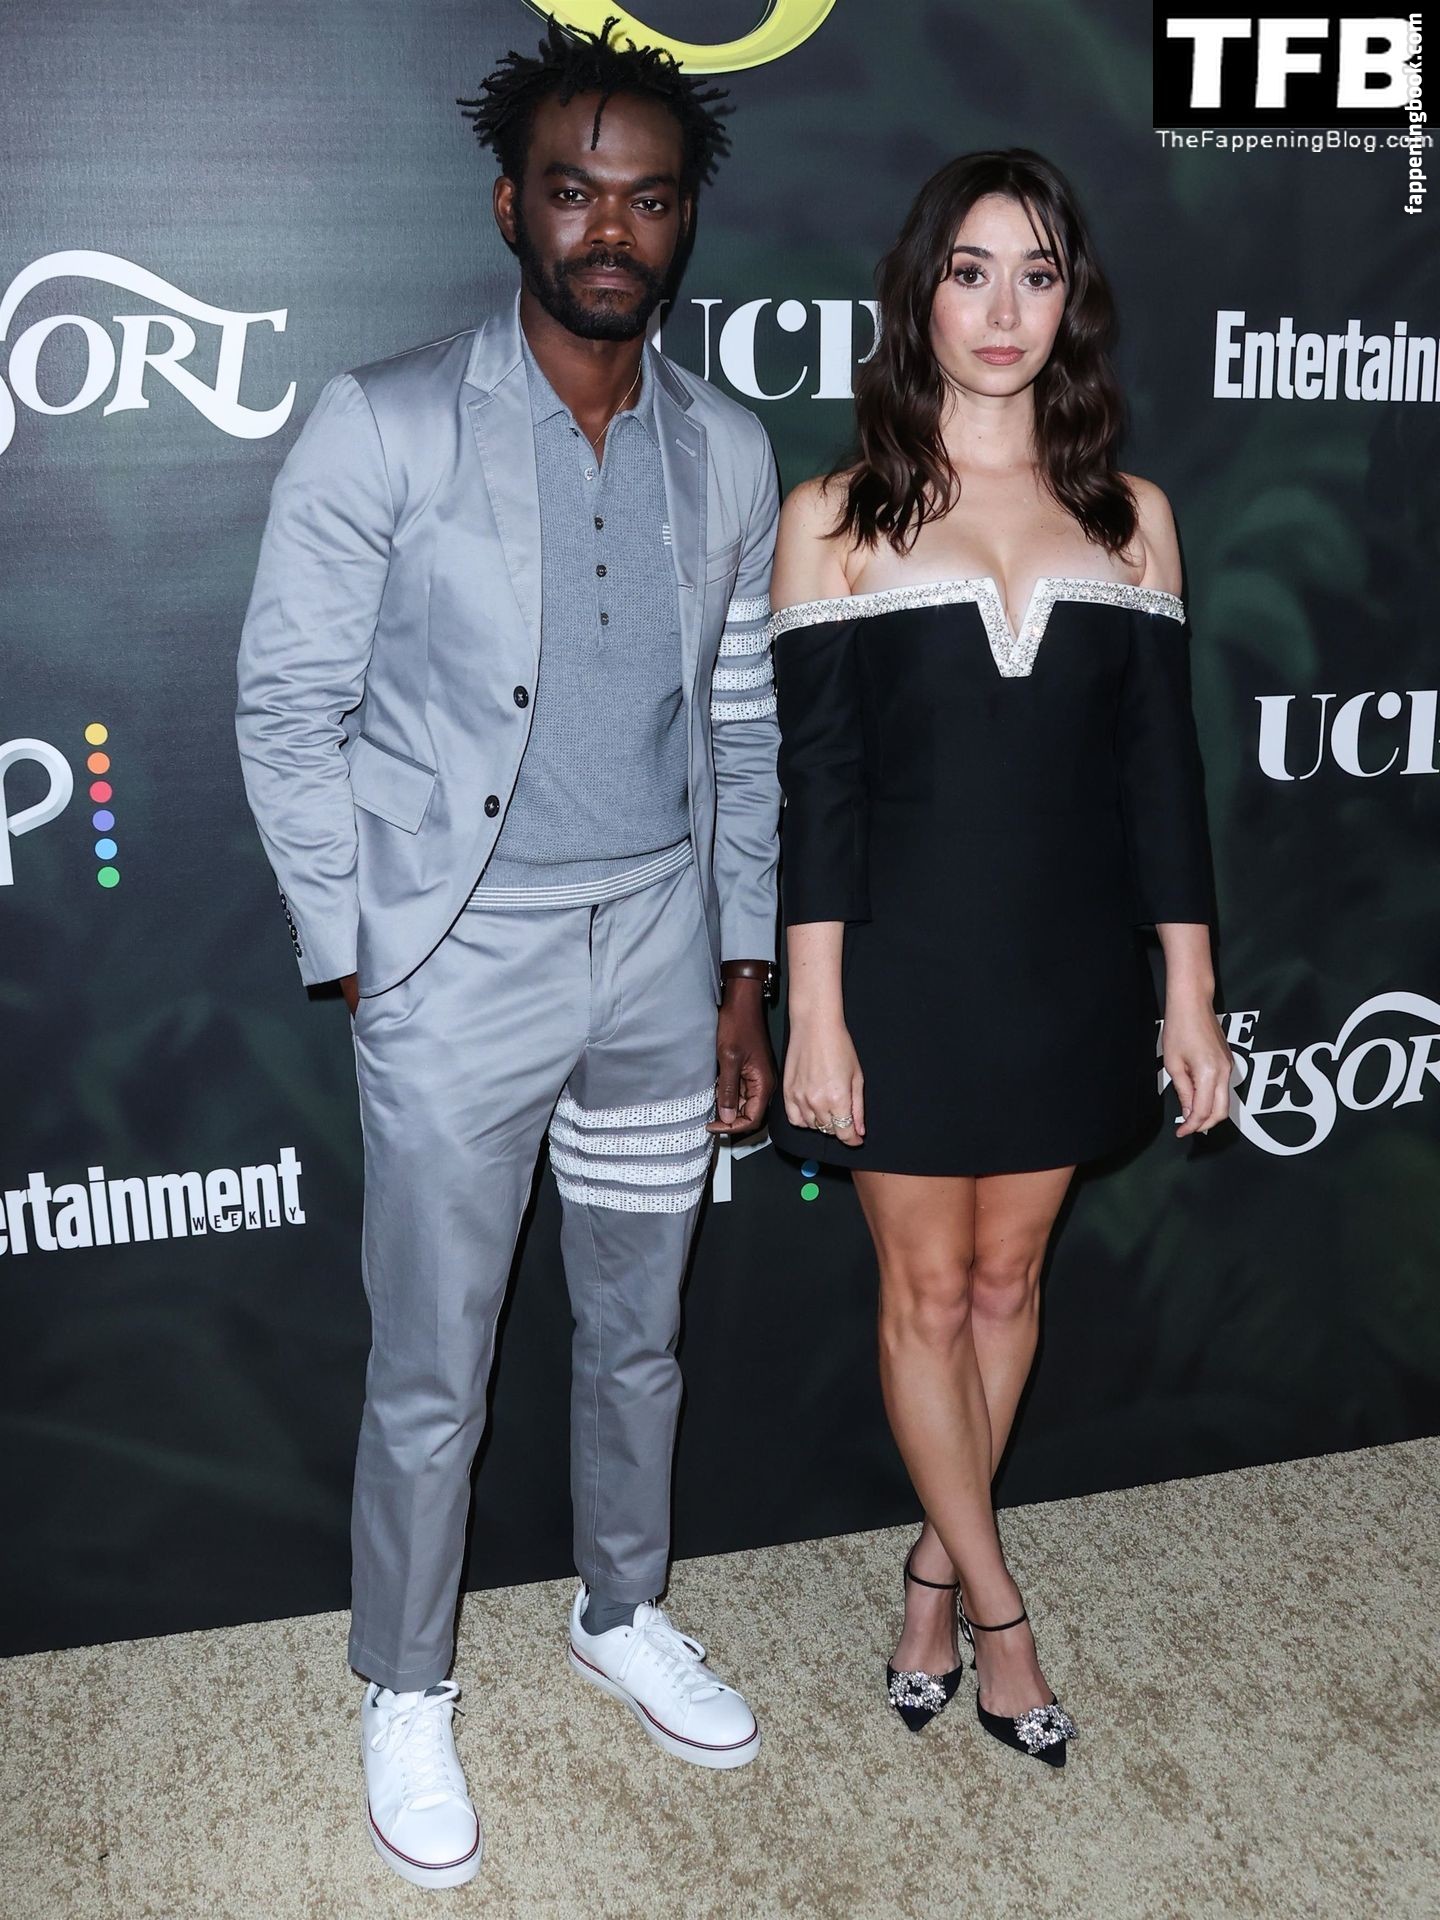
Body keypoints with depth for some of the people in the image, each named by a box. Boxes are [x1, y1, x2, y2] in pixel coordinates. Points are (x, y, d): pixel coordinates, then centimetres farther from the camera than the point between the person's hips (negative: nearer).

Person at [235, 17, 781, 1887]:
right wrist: (358, 958, -8)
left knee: (638, 1332, 19)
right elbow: (288, 708, -6)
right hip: (461, 965, -4)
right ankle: (407, 1693, 31)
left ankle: (624, 1614, 43)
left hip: (661, 953, 4)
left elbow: (743, 729, 10)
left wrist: (743, 973, 8)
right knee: (431, 1380, 8)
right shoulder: (381, 429, -9)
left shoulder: (729, 454, 4)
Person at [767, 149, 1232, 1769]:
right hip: (905, 966, -2)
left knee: (1006, 1281, 14)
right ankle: (993, 1601, 29)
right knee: (925, 1293, 9)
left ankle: (934, 1565, 35)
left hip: (1071, 967, 3)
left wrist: (1190, 997, 2)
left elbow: (1160, 768, 4)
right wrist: (814, 1011, -10)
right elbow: (813, 780, -6)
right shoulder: (834, 518, -3)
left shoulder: (1128, 516, 3)